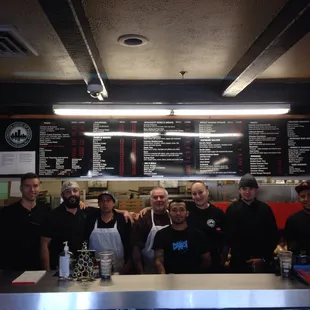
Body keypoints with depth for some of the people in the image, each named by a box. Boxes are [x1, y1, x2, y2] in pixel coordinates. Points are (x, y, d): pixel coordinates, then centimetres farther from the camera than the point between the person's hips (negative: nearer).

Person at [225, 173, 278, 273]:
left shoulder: (265, 209, 2)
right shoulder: (232, 209, -2)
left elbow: (273, 235, 4)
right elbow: (230, 237, -5)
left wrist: (264, 258, -4)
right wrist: (244, 259, -10)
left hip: (262, 262, 1)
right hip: (239, 262, -1)